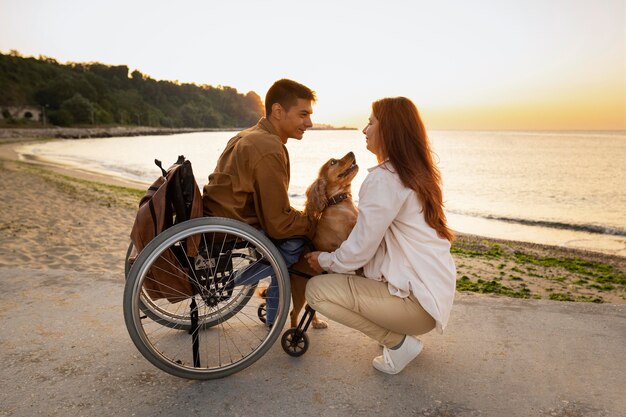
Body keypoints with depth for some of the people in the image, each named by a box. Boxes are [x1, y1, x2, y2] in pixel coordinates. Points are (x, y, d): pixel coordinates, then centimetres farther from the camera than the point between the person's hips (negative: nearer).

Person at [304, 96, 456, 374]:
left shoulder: (384, 178, -19)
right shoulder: (418, 174, 10)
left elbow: (359, 250, -17)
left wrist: (324, 261, 2)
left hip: (417, 301, -9)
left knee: (317, 289, -9)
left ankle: (399, 342, -1)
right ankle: (401, 331, 16)